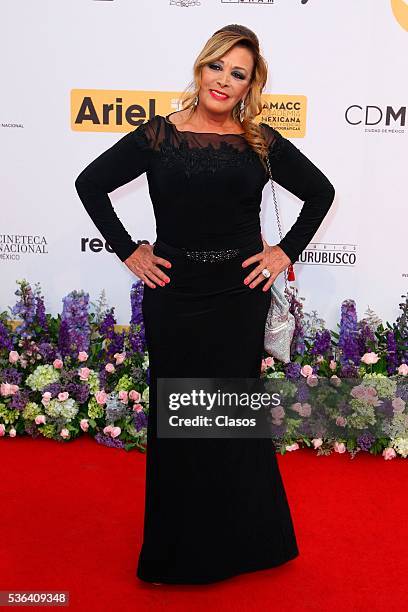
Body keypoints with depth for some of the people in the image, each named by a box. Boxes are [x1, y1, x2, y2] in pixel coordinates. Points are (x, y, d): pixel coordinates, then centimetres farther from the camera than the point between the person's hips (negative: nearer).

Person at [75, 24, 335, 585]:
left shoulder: (262, 143, 2)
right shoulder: (159, 135, 0)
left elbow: (320, 191, 13)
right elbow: (90, 184, 5)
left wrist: (287, 251, 4)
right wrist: (128, 252, -1)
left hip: (240, 297, 0)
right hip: (173, 297, 0)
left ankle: (238, 543, 34)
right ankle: (176, 550, 31)